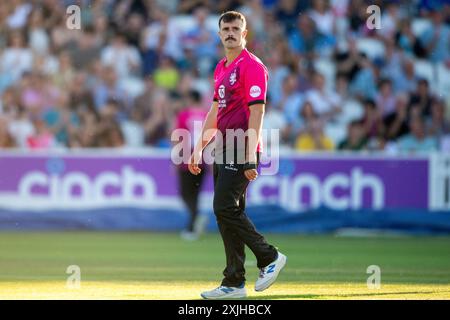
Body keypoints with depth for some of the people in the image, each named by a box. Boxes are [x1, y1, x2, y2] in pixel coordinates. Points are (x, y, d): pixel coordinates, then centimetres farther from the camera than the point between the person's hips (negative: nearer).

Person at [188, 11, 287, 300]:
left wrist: (250, 157, -22)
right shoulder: (221, 69, 18)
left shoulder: (252, 66, -10)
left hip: (241, 151, -9)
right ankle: (234, 283, 8)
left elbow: (257, 113, -16)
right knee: (228, 212, 6)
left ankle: (269, 257, 0)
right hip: (223, 151, 9)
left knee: (225, 208, -14)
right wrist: (199, 148, 21)